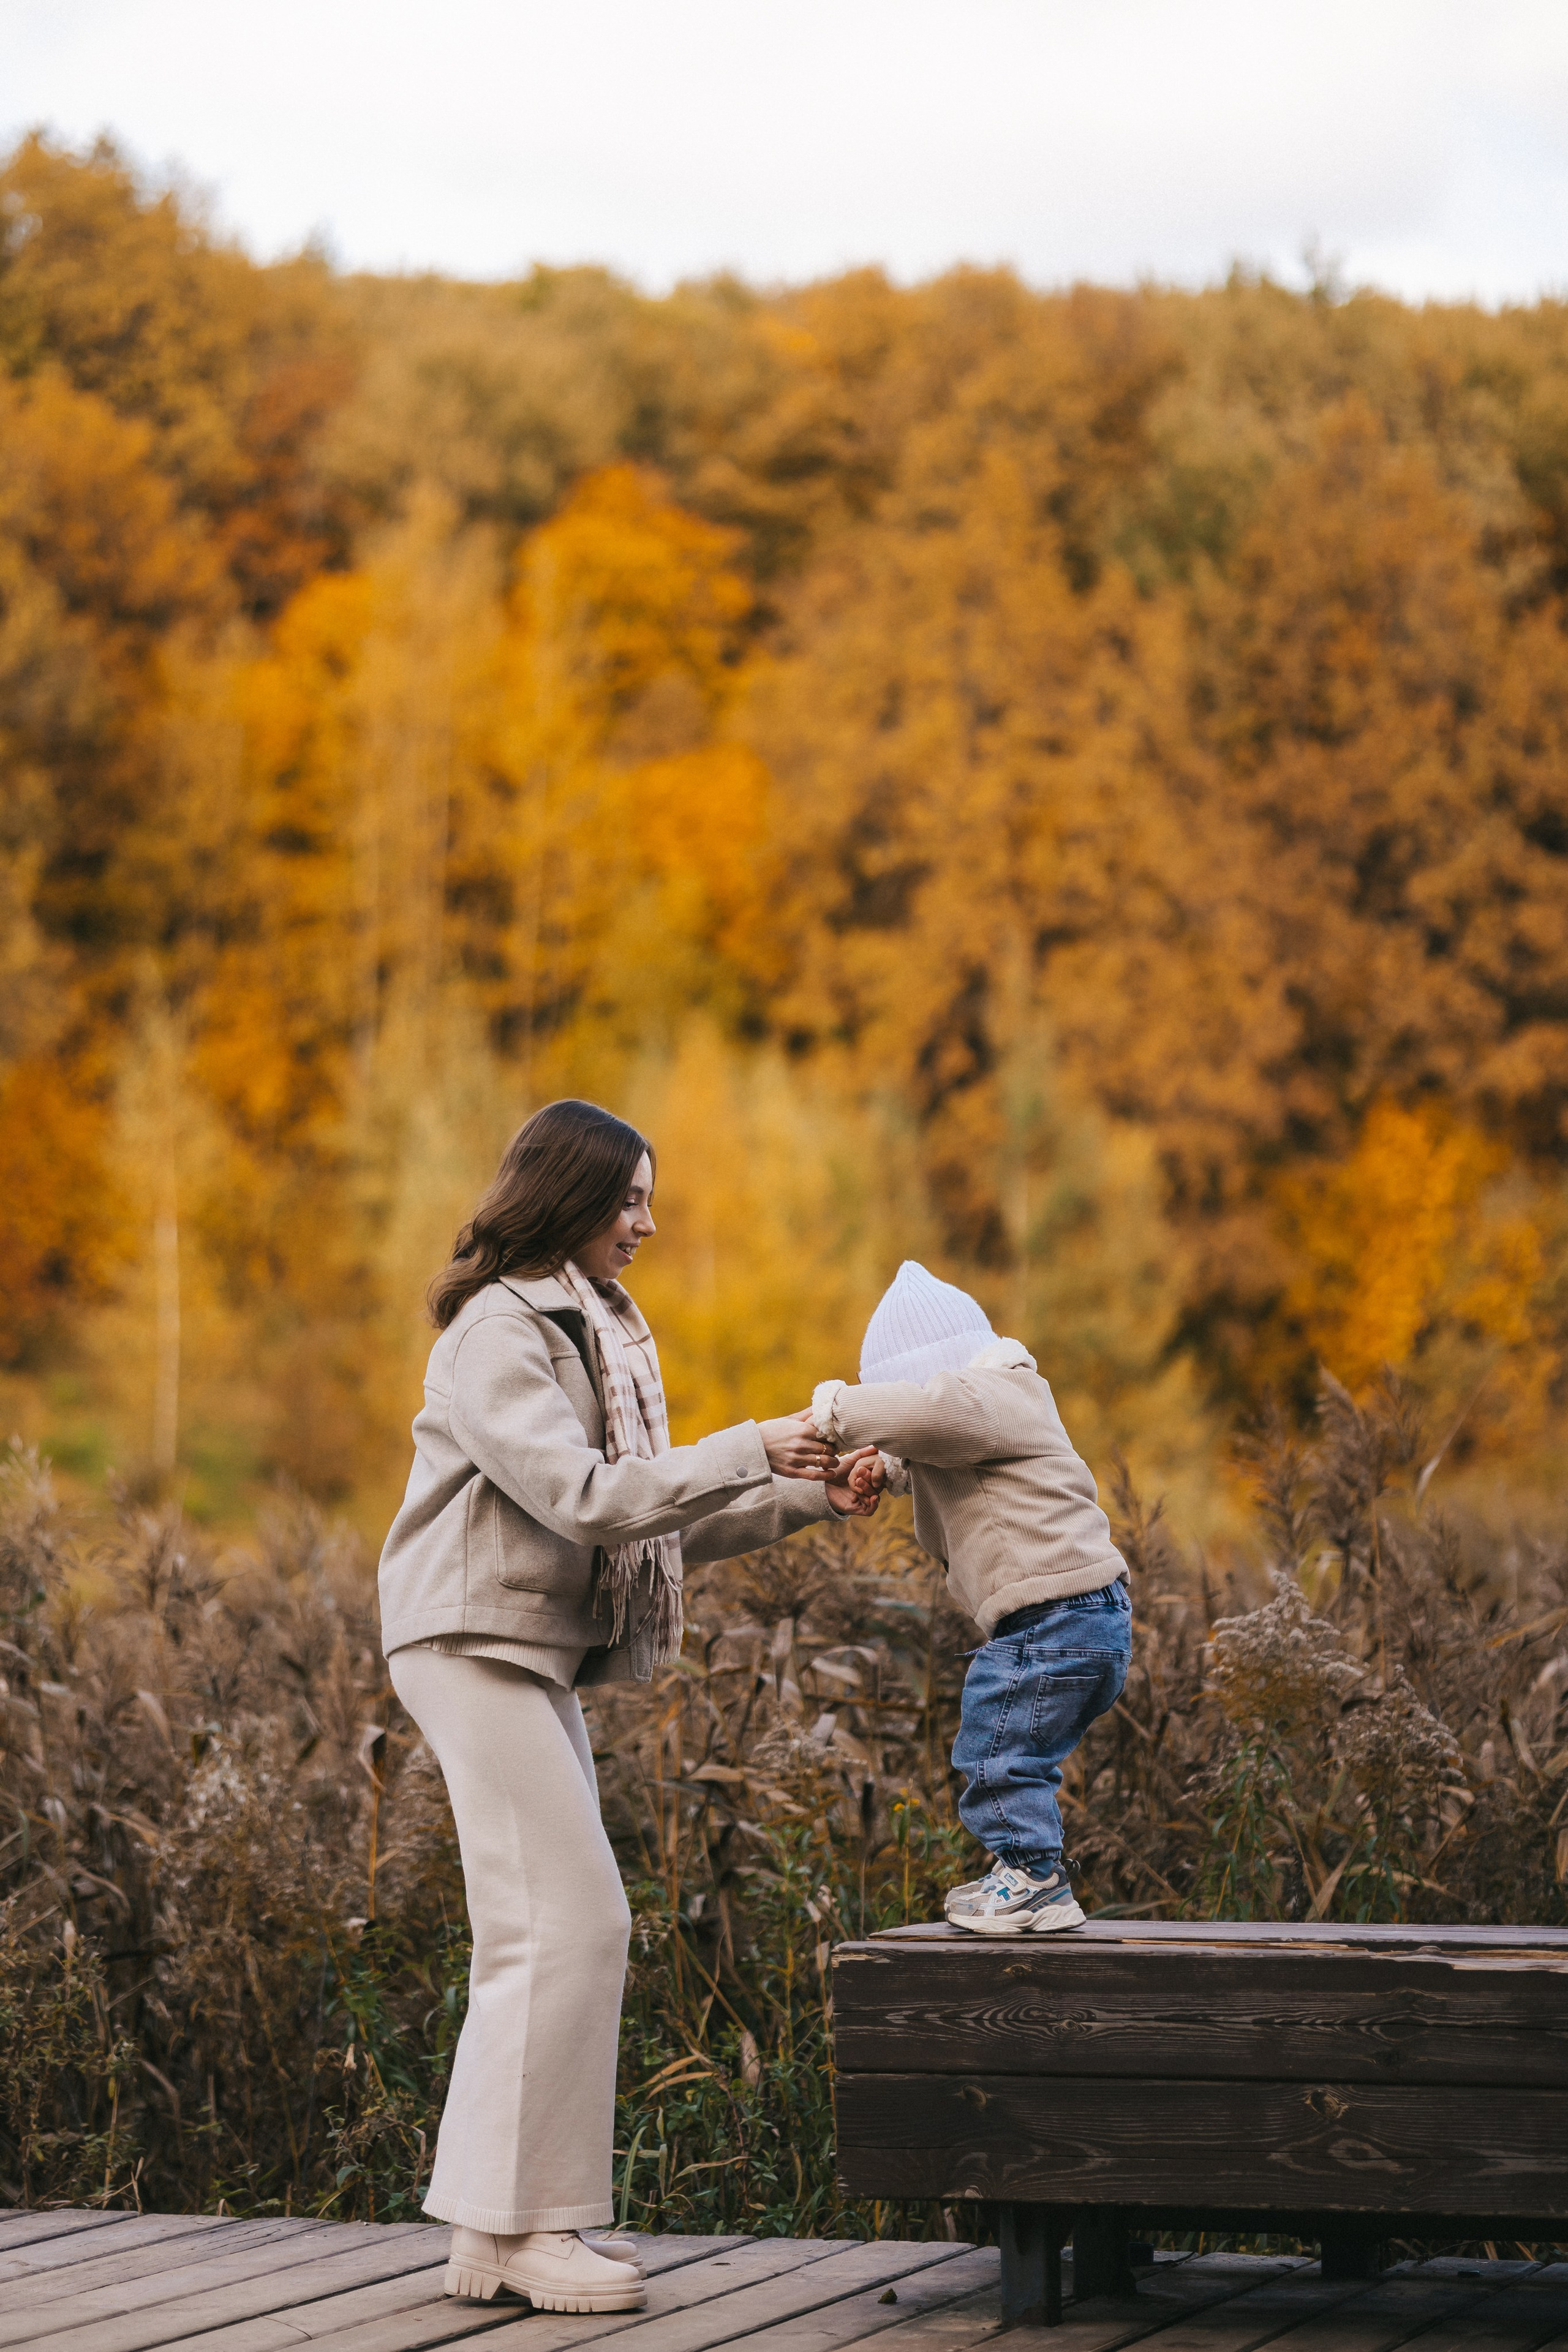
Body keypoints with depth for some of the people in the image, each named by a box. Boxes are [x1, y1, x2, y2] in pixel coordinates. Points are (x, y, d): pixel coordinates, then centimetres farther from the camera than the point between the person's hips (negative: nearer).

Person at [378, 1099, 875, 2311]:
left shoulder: (594, 1327, 18)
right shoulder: (497, 1332, -12)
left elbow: (658, 1518, 16)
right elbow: (583, 1496, -22)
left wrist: (806, 1496, 6)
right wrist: (750, 1453, -20)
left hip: (540, 1656, 10)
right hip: (477, 1643, -10)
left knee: (566, 1928, 8)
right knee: (564, 1923, -13)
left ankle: (526, 2220, 12)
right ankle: (513, 2226, -9)